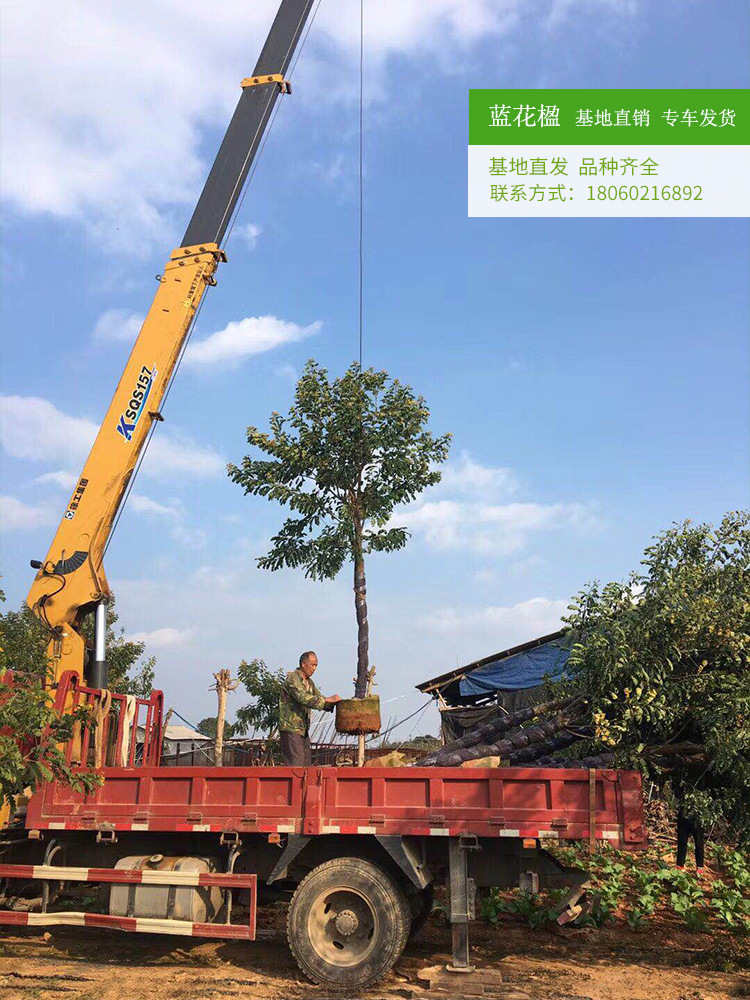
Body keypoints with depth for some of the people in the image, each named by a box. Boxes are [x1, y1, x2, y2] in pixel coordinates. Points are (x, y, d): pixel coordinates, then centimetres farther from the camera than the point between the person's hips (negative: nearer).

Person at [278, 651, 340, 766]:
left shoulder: (309, 682, 16)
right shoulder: (292, 678, -13)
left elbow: (319, 701, 19)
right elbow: (303, 698, -26)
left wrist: (332, 703, -1)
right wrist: (327, 700, -26)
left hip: (303, 729, 9)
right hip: (291, 727, -9)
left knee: (306, 765, 8)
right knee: (296, 765, -13)